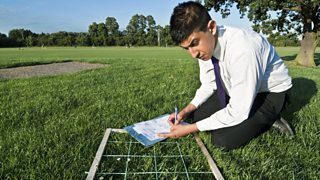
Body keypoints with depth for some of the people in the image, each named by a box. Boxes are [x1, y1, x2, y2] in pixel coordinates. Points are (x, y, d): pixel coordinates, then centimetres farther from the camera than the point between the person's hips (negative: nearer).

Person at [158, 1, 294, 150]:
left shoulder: (242, 51, -38)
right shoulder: (204, 46, -15)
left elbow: (238, 112, -33)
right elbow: (208, 85, 2)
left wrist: (190, 128, -26)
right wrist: (187, 110, -12)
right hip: (236, 90, 7)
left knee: (223, 139, -22)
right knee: (196, 115, -1)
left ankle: (265, 119, 1)